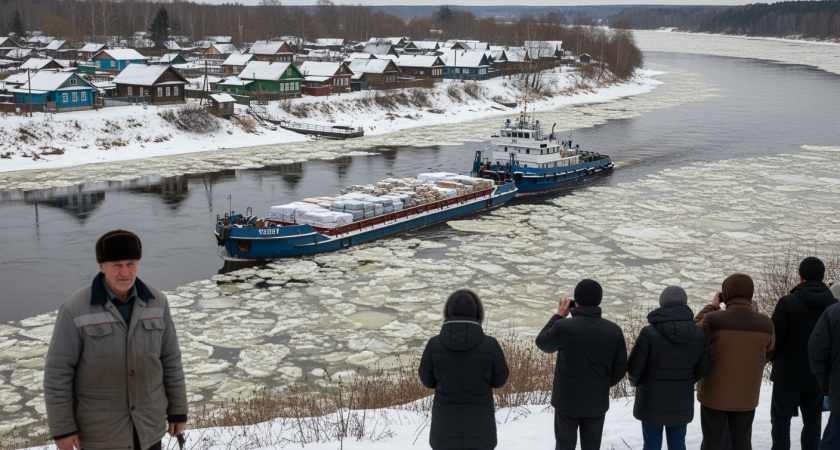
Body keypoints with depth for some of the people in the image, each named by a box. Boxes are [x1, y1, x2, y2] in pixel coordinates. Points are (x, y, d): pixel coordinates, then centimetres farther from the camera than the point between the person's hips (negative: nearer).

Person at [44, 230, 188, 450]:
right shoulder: (75, 309, -17)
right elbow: (58, 372, -12)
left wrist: (178, 411, 4)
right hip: (99, 428, -3)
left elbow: (170, 360, 3)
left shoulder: (156, 302, -5)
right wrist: (61, 429, -11)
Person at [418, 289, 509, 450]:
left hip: (446, 423, 1)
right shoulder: (490, 345, -15)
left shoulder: (434, 344, -13)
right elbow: (499, 380, -2)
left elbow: (428, 380, -1)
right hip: (479, 422, 0)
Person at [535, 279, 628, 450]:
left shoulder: (562, 327, -19)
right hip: (597, 402, 2)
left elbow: (542, 343, 1)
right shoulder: (614, 330, -10)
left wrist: (558, 316, 7)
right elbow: (620, 369, -2)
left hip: (567, 400, -2)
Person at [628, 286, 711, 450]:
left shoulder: (649, 333, -21)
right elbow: (702, 369, 2)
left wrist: (635, 382, 11)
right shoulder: (698, 333, -9)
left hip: (652, 402, -3)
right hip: (682, 403, 3)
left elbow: (634, 368, -13)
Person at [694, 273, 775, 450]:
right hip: (746, 397, 2)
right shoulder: (765, 323, -11)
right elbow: (767, 352, 3)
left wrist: (711, 307, 1)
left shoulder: (713, 320, -21)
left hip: (714, 394, -2)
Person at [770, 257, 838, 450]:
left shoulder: (788, 302, -16)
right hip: (818, 376, 4)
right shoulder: (834, 306, -3)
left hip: (788, 372, -3)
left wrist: (774, 358, 7)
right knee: (812, 421, 14)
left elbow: (774, 338, -12)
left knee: (781, 419, 7)